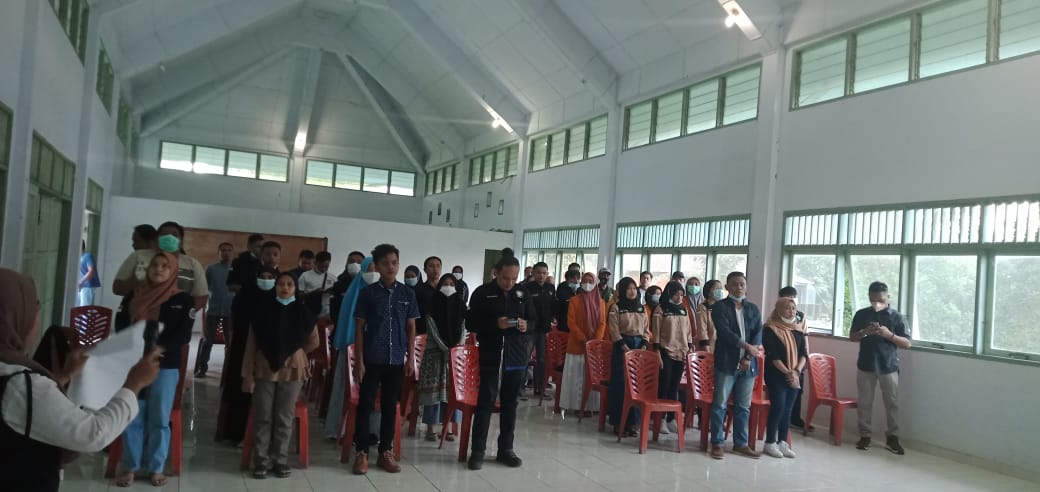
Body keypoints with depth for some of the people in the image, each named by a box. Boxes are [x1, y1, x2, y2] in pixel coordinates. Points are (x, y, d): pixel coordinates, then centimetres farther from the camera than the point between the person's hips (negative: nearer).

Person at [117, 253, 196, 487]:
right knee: (132, 418, 5)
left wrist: (157, 348, -21)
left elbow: (183, 335, -7)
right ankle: (129, 467, 17)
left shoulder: (183, 300, 0)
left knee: (159, 419, 4)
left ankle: (155, 468, 15)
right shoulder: (136, 295, 10)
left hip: (166, 366, -2)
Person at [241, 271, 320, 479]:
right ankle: (261, 461, 15)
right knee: (262, 417, 4)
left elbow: (314, 341, 13)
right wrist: (248, 374, -8)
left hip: (292, 370, 0)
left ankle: (281, 460, 18)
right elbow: (251, 343, -4)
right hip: (264, 369, 0)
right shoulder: (263, 309, -2)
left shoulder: (302, 311, -1)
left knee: (285, 417, 7)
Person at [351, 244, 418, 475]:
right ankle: (362, 452, 12)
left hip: (396, 360, 2)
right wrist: (360, 360, -5)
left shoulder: (407, 294, 4)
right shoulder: (367, 293, -2)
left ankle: (386, 452, 19)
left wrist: (410, 359, 3)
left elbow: (411, 328, 8)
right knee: (365, 405, 2)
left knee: (390, 407, 9)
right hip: (372, 359, -2)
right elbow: (359, 328, -1)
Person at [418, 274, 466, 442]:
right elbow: (433, 330, -6)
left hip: (456, 353, 3)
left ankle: (447, 426, 8)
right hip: (436, 352, -3)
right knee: (433, 388, -4)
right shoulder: (433, 305, -1)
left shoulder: (460, 306, 8)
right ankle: (430, 428, 2)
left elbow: (462, 329, 6)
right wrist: (446, 349, -13)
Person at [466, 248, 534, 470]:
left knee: (510, 403, 10)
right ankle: (477, 450, 7)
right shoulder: (482, 293, -4)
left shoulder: (522, 293, 5)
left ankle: (506, 449, 20)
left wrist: (527, 325, -11)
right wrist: (495, 324, -19)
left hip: (517, 356, 3)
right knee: (485, 402, -1)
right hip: (491, 356, -3)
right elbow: (471, 322, -6)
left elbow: (535, 320, 12)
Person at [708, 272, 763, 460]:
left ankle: (740, 443, 19)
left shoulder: (754, 309, 13)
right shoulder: (720, 307, -1)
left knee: (743, 406, 10)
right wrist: (747, 346, -19)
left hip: (748, 363, 4)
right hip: (726, 362, -4)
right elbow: (724, 331, -13)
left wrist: (748, 357, -10)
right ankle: (716, 443, 6)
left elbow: (758, 334, 3)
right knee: (720, 404, -1)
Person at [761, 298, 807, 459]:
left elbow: (804, 353, 6)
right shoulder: (771, 329, -8)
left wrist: (797, 371, -9)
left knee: (788, 410, 5)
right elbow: (773, 356, -13)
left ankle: (783, 443, 12)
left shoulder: (799, 329, 10)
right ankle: (770, 443, 1)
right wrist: (787, 373, -16)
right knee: (778, 407, -9)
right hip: (776, 375, -5)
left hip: (794, 376, 5)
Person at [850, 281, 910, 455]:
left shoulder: (897, 317, -2)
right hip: (865, 365, 1)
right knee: (865, 403, 6)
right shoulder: (861, 314, 3)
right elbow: (852, 337, 6)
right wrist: (865, 332, -14)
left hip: (889, 367, -1)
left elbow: (907, 343, -4)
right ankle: (864, 436, 16)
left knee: (892, 403, 4)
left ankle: (892, 438, 14)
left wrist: (889, 335, -21)